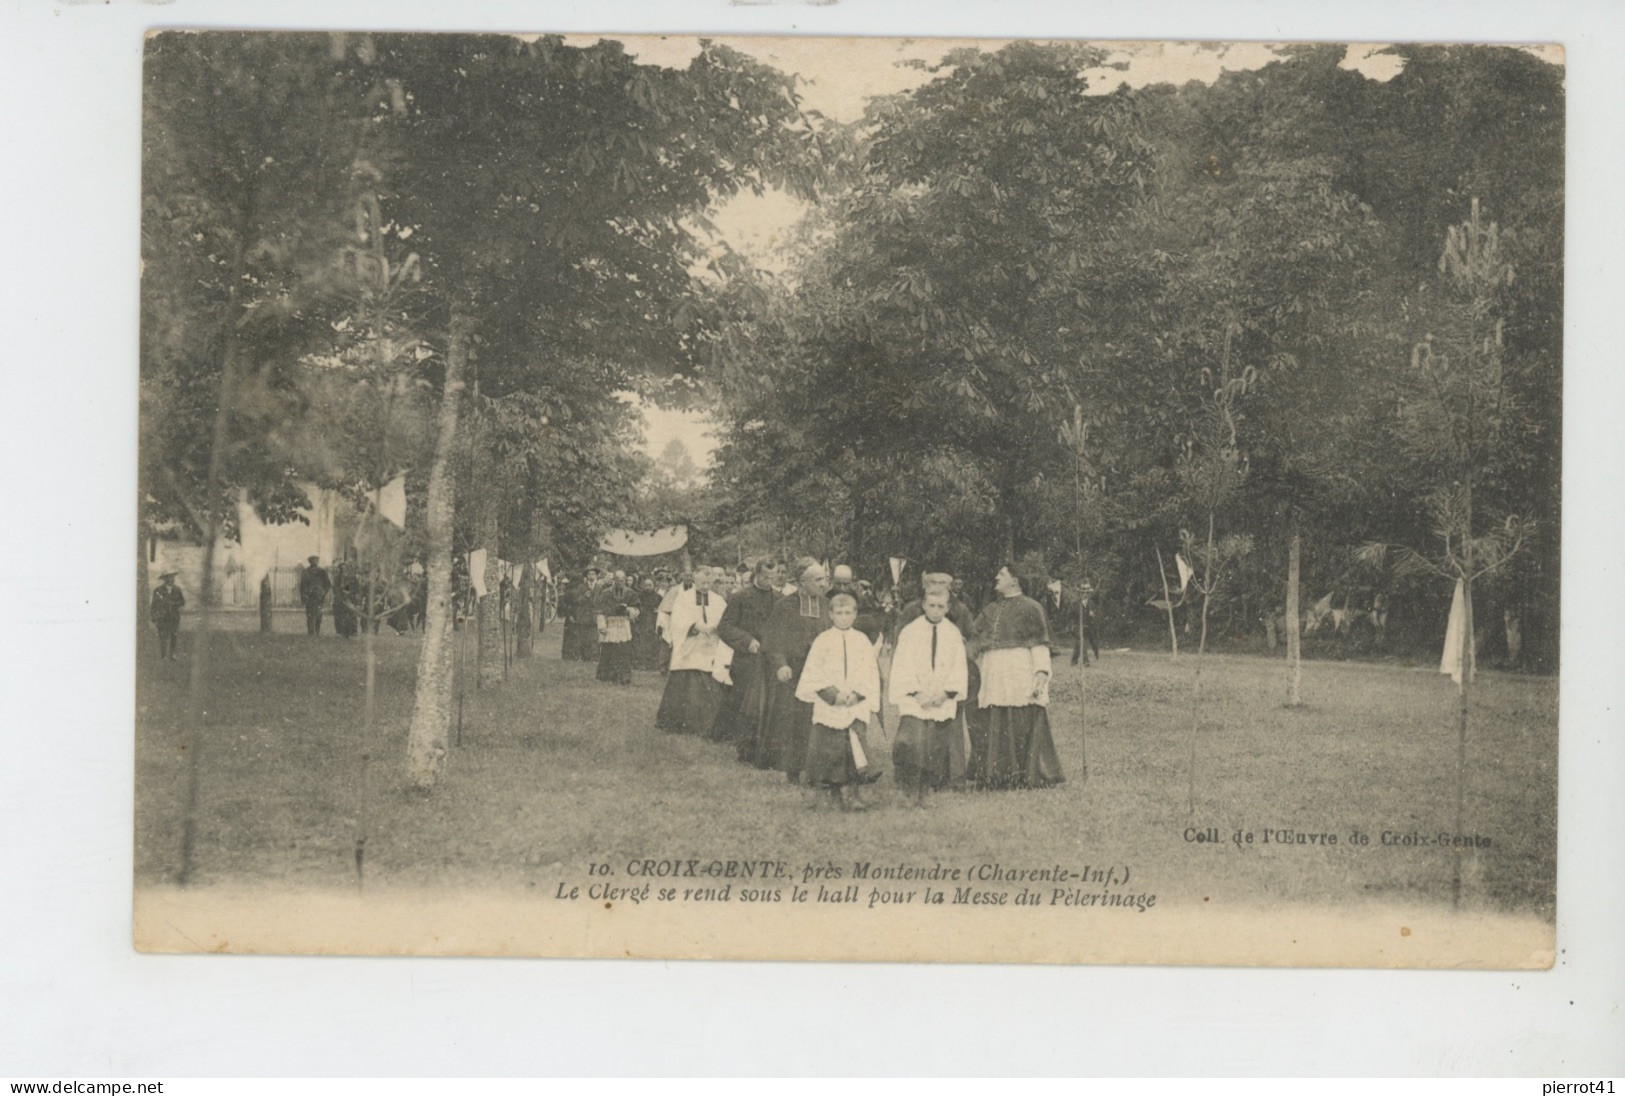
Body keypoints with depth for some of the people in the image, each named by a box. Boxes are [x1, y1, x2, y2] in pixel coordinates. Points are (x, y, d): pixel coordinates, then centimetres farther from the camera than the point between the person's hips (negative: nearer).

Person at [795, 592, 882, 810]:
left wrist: (857, 694, -11)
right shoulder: (822, 641, 4)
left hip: (857, 705, 0)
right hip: (828, 706, 0)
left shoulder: (862, 641, 8)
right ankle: (834, 792, 14)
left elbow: (870, 674, 5)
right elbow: (813, 674, -1)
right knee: (829, 750, 1)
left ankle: (853, 793, -14)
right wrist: (832, 694, -12)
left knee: (854, 746, -14)